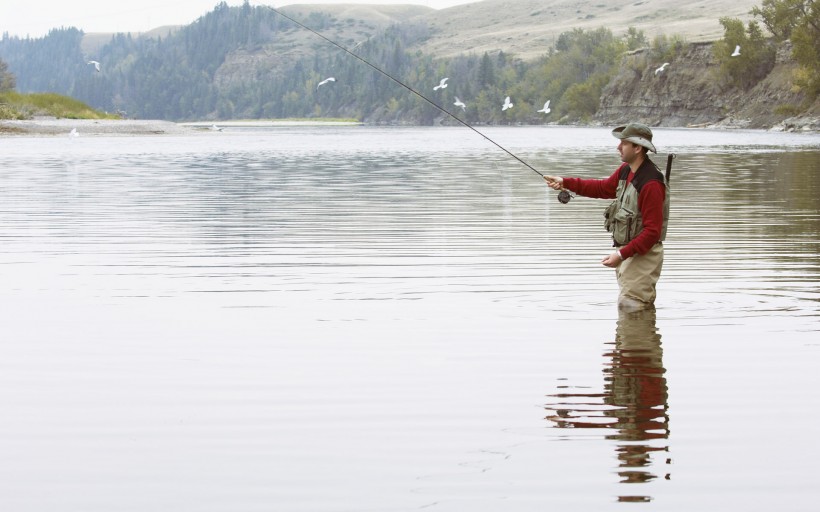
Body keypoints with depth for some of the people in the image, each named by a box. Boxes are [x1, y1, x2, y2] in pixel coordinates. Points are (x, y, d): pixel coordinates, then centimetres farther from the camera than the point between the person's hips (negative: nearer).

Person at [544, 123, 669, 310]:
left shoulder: (651, 184, -25)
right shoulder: (626, 170, 4)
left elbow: (652, 232, -26)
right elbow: (603, 188, 21)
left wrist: (622, 255, -28)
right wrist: (566, 183, 12)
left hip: (642, 255, -10)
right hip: (626, 251, 10)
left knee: (630, 308, -10)